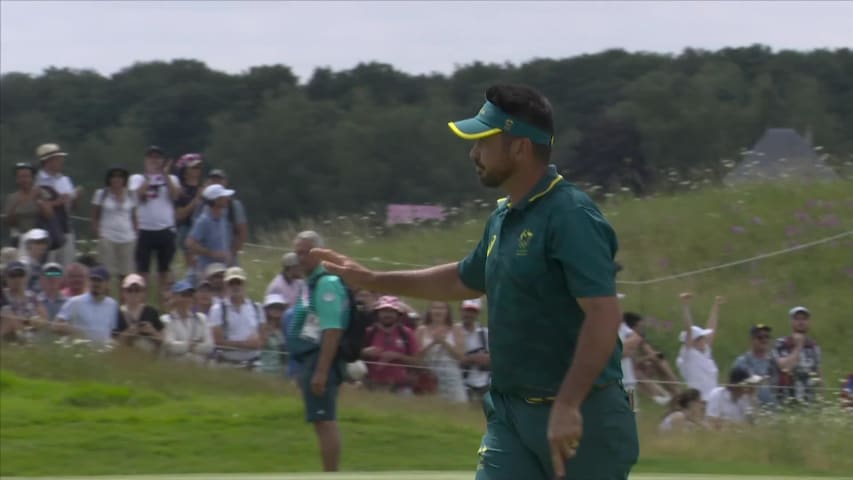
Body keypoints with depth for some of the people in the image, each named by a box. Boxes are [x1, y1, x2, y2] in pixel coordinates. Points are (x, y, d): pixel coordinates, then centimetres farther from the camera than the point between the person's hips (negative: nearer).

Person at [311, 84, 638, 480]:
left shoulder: (570, 217, -17)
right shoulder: (505, 218, 12)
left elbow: (604, 317, -24)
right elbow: (465, 280, 31)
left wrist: (567, 406, -29)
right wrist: (371, 280, 32)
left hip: (579, 416, -8)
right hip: (510, 412, 8)